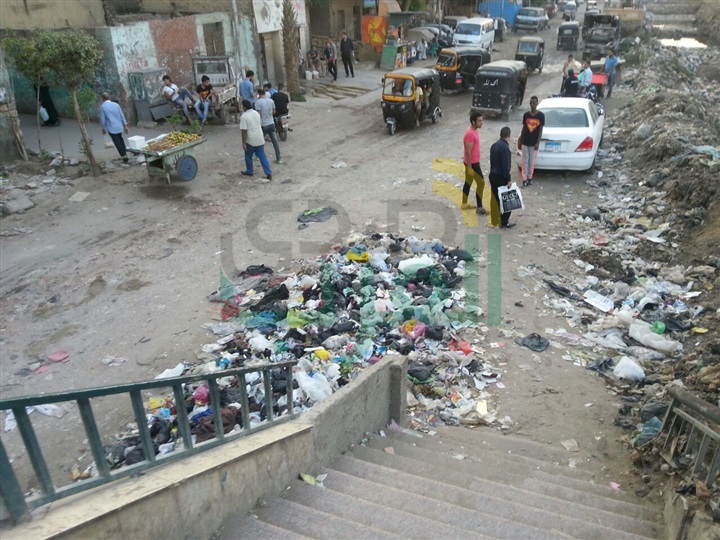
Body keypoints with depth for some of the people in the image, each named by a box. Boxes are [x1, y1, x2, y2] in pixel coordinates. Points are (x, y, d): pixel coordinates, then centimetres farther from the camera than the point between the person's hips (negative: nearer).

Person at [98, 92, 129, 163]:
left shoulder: (102, 106, -9)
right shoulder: (116, 104, 2)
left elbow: (102, 119, -6)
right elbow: (122, 116, 4)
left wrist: (103, 128, 7)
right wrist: (125, 126, 12)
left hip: (111, 128, -4)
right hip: (119, 127, 4)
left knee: (117, 143, 2)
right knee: (120, 140, 23)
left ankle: (124, 158, 1)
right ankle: (125, 154, 26)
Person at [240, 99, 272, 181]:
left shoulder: (244, 116, -16)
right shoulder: (256, 113, 6)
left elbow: (244, 131, -18)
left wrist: (243, 143, -13)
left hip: (250, 141, -6)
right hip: (260, 139, 6)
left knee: (248, 156, 15)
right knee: (262, 156, 7)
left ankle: (249, 171, 29)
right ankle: (269, 173, 2)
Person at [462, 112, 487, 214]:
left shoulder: (474, 131, 8)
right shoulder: (470, 134, -24)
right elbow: (468, 152, -24)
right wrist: (470, 167, -23)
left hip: (473, 162, 10)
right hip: (472, 163, -10)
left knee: (468, 183, 16)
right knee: (481, 183, -4)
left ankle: (464, 204, 27)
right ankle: (479, 207, 2)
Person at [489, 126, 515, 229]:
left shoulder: (494, 145, 8)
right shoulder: (505, 147, -19)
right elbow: (505, 165, -21)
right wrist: (508, 179, -16)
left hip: (493, 175, 9)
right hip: (501, 178, -9)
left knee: (496, 199, 15)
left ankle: (495, 220, 23)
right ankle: (504, 223, 5)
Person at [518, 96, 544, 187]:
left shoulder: (541, 115, -4)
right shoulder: (526, 115, 2)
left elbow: (540, 130, -4)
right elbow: (524, 128, 7)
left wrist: (538, 143, -10)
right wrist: (520, 141, 6)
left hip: (534, 143, -2)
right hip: (525, 142, 2)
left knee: (532, 162, 7)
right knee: (524, 161, 2)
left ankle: (529, 177, 21)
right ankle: (524, 179, 7)